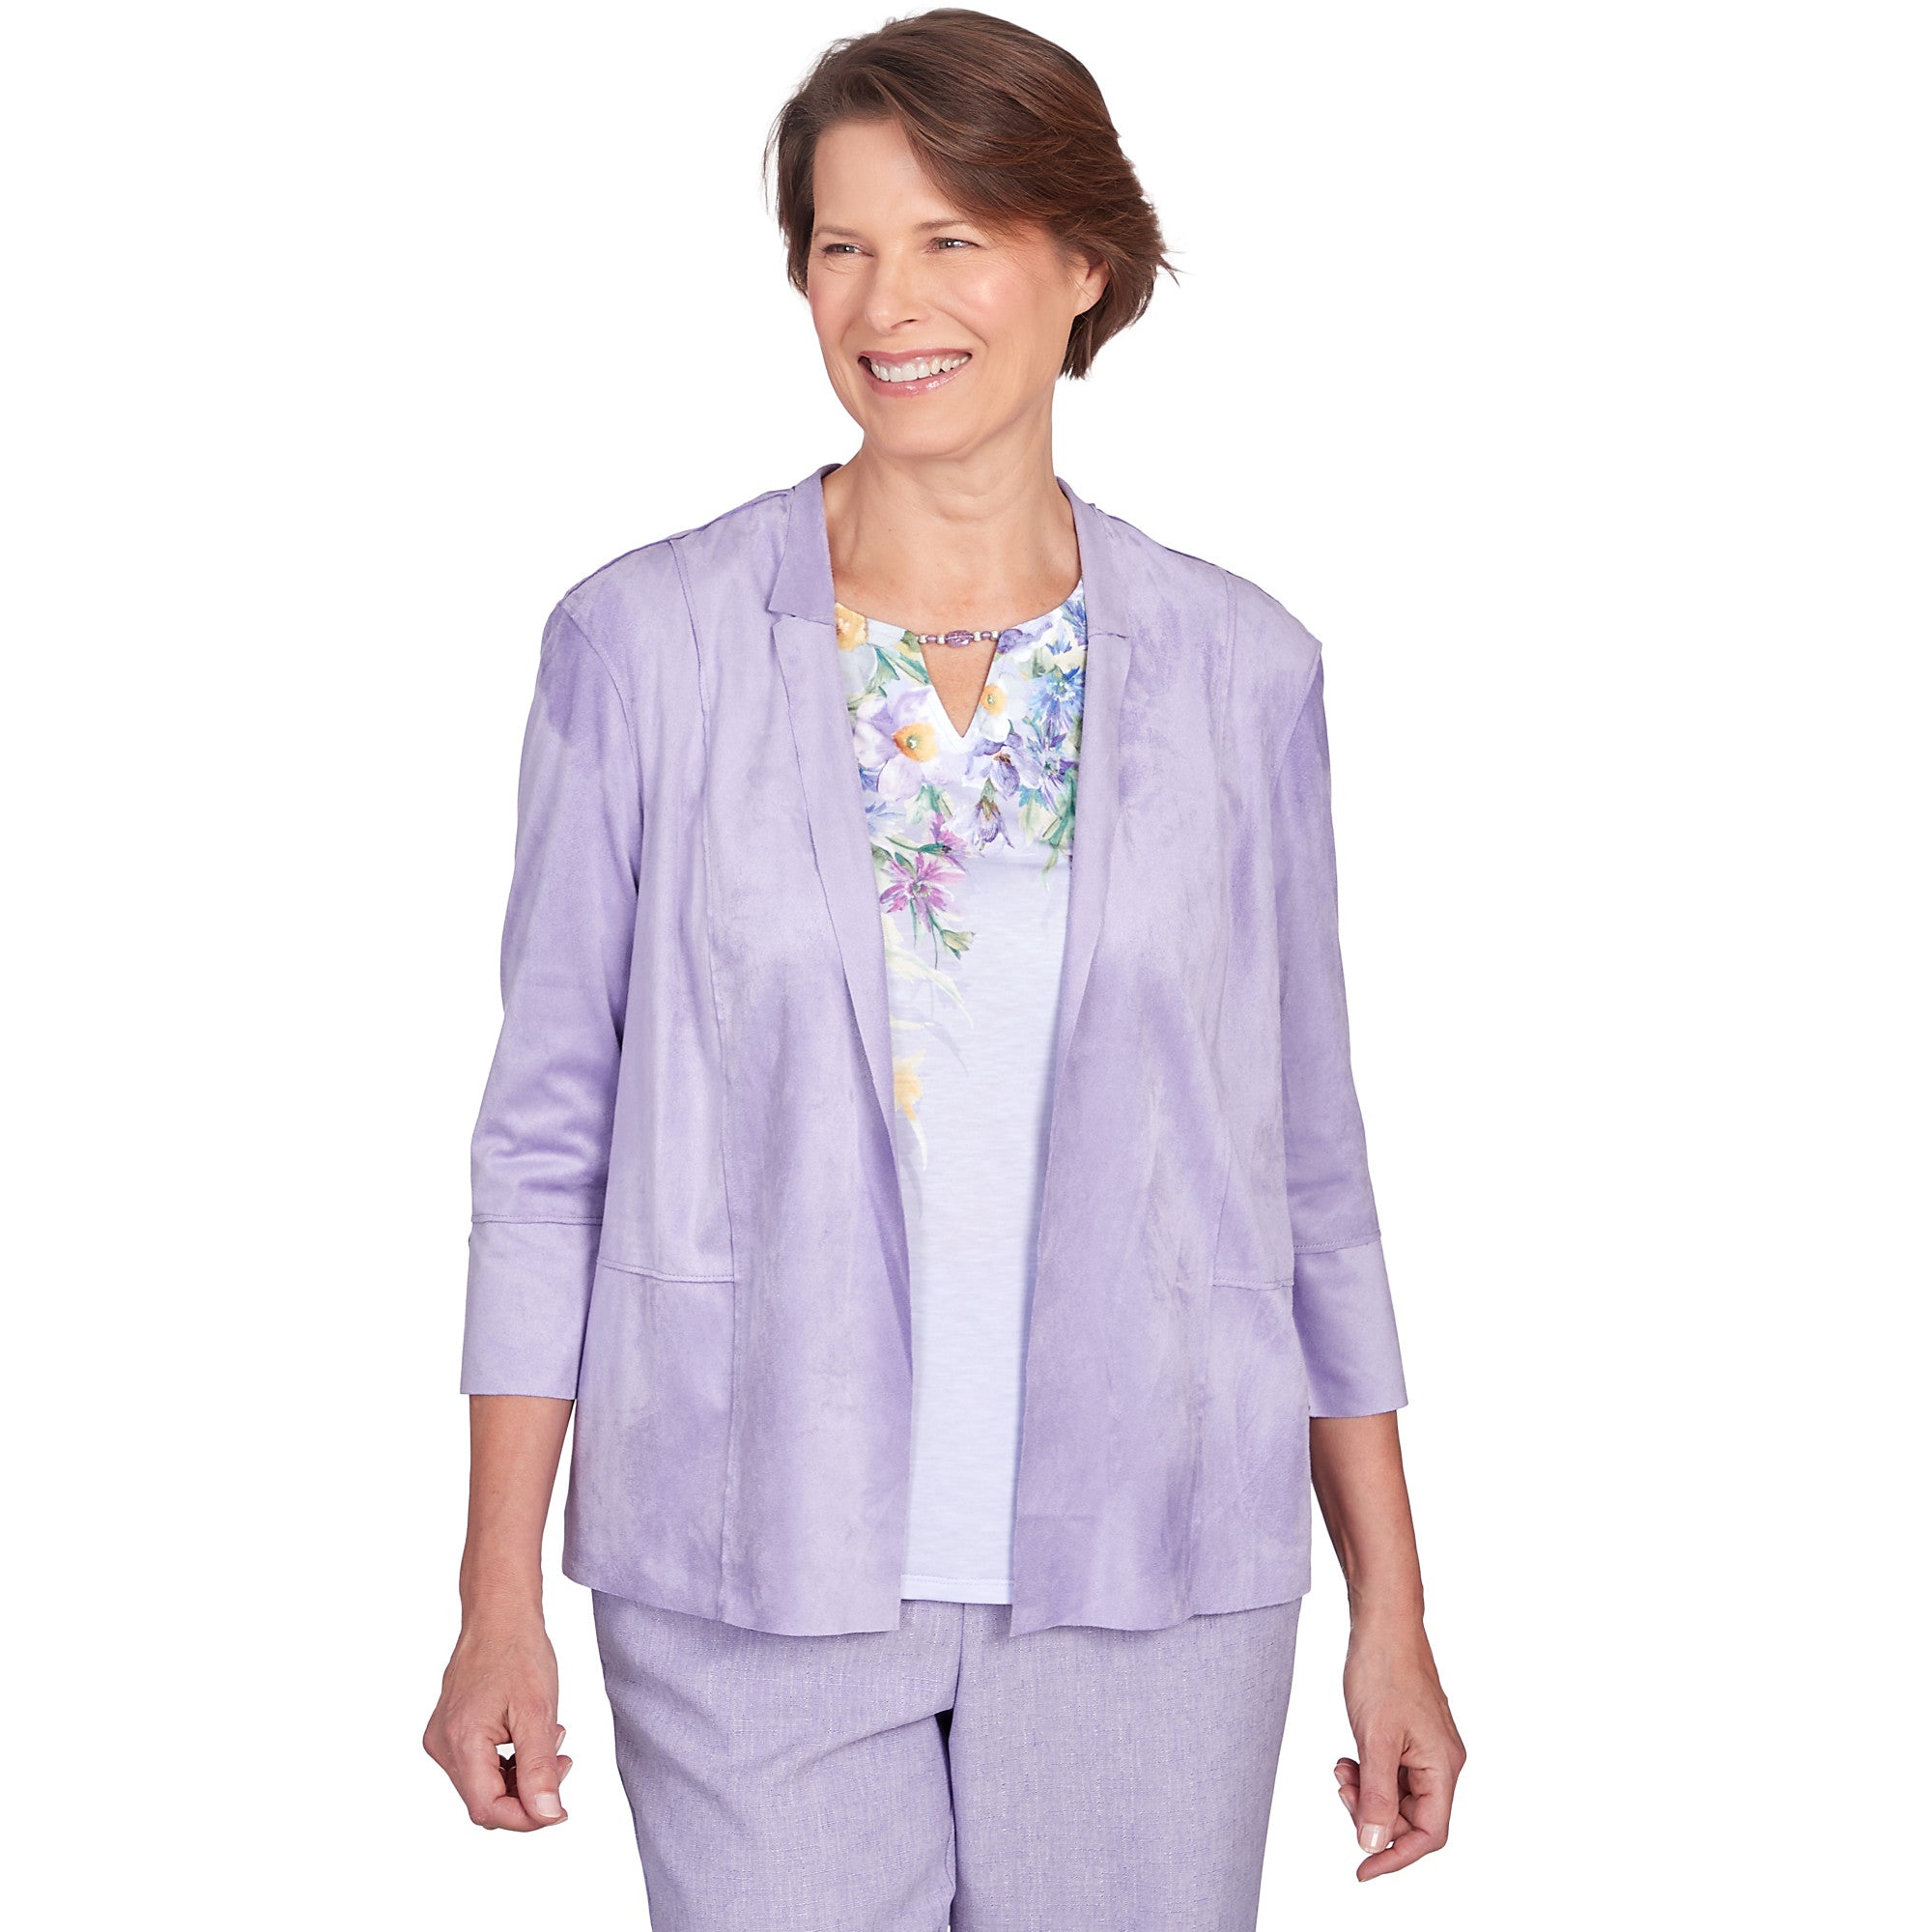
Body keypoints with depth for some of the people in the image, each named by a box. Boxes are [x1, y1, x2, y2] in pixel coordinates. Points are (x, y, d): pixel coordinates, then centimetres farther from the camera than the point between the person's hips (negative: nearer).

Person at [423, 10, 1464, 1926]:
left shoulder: (1236, 670, 2)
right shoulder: (648, 641, -2)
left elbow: (1308, 1163, 7)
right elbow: (548, 1136, 1)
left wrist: (1392, 1615, 6)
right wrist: (500, 1595, -3)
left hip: (1149, 1579, 1)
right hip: (755, 1571, -1)